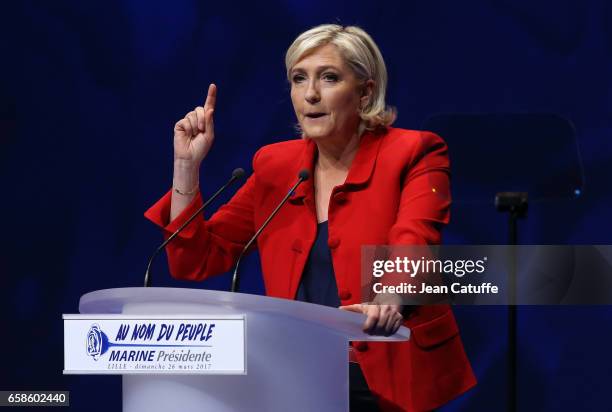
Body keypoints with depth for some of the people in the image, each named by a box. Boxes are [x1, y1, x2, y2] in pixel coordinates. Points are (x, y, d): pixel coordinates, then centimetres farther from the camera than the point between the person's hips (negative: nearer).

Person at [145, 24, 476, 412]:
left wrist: (390, 300, -43)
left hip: (388, 376, -4)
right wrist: (187, 164, 0)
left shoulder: (413, 155, -2)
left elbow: (413, 245, -21)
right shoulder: (276, 166, 11)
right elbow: (195, 260, 12)